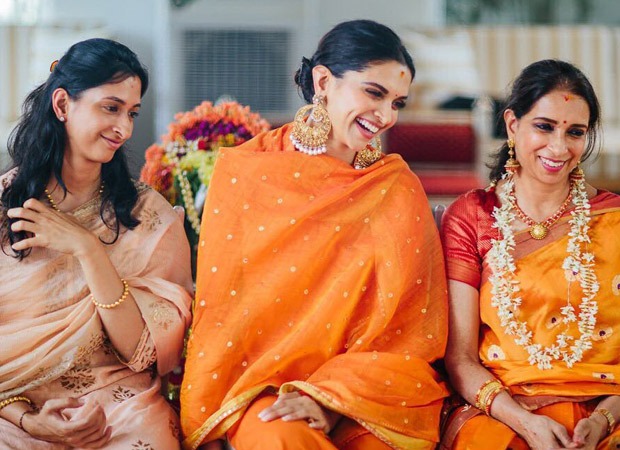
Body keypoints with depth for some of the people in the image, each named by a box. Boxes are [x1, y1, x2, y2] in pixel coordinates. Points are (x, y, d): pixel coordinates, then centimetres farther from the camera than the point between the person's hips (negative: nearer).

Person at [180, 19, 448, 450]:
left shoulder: (398, 190, 3)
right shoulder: (245, 170, 2)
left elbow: (407, 330, 0)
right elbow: (217, 311, 2)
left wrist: (330, 398, -13)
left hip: (361, 394, 1)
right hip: (260, 384, -1)